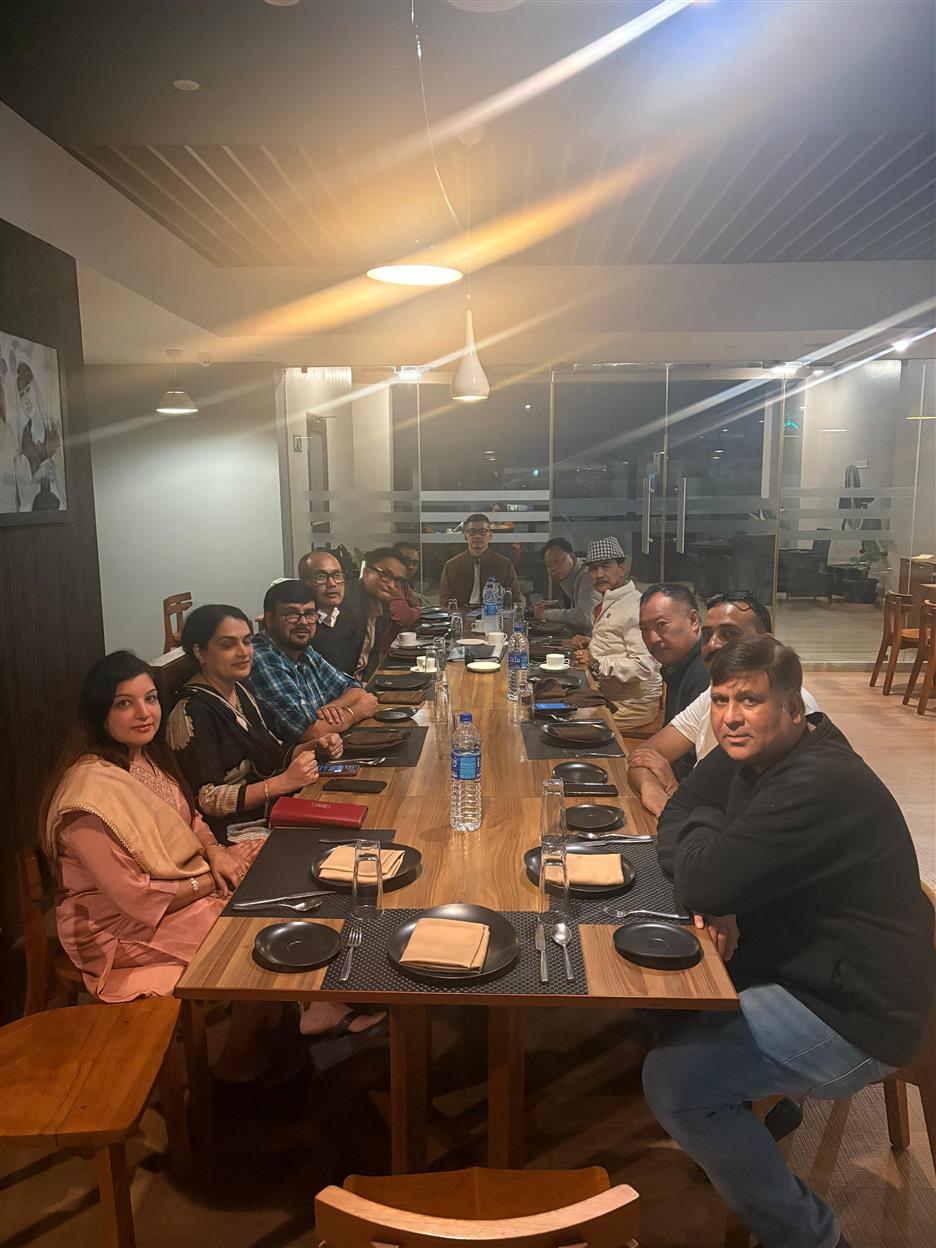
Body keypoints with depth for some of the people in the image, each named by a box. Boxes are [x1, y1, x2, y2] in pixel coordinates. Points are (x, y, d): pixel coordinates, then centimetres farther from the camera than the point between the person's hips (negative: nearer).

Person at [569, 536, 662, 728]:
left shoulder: (635, 607, -18)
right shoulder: (606, 603, 14)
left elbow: (644, 666, -25)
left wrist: (597, 664, -29)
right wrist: (589, 643, 10)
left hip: (632, 704, -9)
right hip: (607, 694, 9)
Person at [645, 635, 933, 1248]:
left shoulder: (821, 784, -30)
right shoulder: (747, 755, 1)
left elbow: (704, 876, -32)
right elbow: (673, 822, 4)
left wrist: (704, 826, -10)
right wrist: (715, 902, -15)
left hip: (853, 1013, -9)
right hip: (797, 965, 10)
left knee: (674, 1077, -22)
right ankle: (765, 1104, 29)